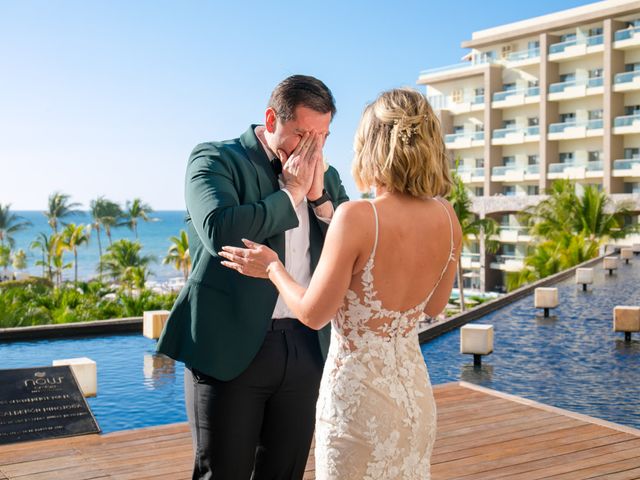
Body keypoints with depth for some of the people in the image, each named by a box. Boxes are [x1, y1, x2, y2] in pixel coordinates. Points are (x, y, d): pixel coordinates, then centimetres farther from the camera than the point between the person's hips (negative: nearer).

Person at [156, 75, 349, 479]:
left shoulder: (326, 177, 12)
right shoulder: (215, 159, -4)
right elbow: (219, 232, -22)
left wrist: (319, 196, -6)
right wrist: (291, 192, -12)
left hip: (304, 351, 5)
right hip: (231, 348, -4)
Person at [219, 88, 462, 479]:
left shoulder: (357, 217, -22)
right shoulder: (446, 217, -5)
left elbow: (313, 313, -14)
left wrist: (272, 267, 4)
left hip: (357, 392, -5)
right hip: (414, 392, 6)